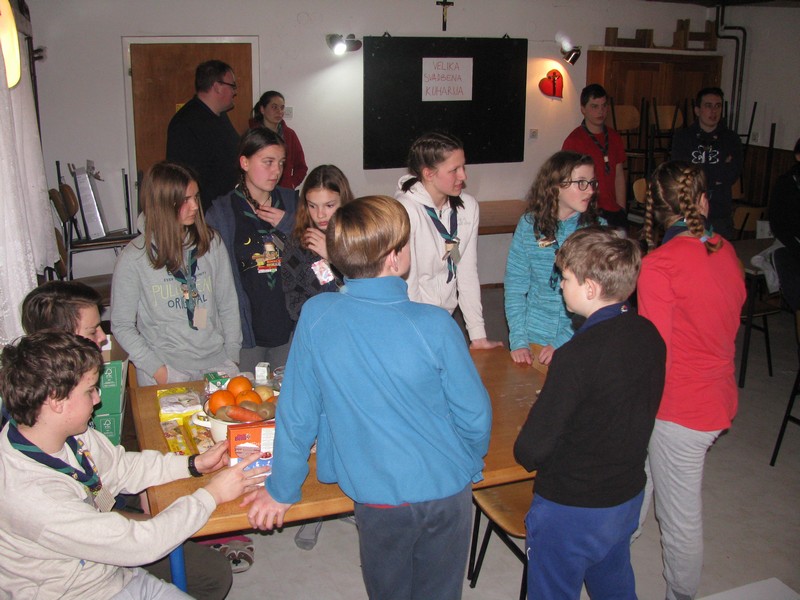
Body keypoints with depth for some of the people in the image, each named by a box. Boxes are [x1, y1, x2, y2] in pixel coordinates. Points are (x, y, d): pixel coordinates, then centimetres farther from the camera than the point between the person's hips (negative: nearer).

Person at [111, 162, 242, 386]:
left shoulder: (211, 243, 3)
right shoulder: (134, 258, -6)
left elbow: (228, 306, 8)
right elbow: (121, 325, -2)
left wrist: (232, 355, 2)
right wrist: (156, 369, -9)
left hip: (217, 363, 3)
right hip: (167, 369, -2)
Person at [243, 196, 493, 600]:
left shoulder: (316, 316, -16)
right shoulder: (434, 325, -19)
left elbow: (297, 413, -8)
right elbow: (475, 415, -9)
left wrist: (281, 490, 6)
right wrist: (470, 468, 13)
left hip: (379, 501, 1)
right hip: (446, 491, 0)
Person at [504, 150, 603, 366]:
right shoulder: (529, 225, -3)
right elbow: (514, 285, -2)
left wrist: (562, 342, -16)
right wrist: (518, 340, -10)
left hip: (579, 343, -1)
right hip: (533, 338, 1)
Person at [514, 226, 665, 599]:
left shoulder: (577, 356, -30)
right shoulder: (649, 335, -7)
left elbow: (532, 449, -26)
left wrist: (524, 454, -4)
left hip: (570, 510, -7)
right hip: (629, 495, 7)